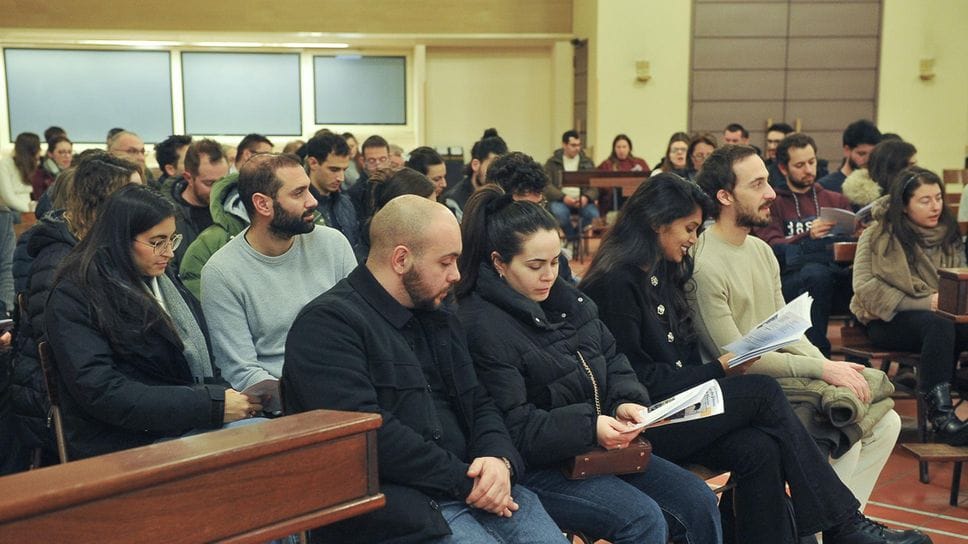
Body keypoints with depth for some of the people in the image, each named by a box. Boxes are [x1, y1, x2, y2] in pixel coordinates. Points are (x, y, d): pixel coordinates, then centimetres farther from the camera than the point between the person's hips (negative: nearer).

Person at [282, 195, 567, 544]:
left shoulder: (438, 318, 17)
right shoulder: (328, 324, -9)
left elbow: (478, 403, 16)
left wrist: (500, 459, -6)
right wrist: (464, 479, -15)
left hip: (470, 485, 7)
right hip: (394, 502, -7)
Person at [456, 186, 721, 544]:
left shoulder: (566, 299, 9)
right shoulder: (481, 326, -19)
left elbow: (612, 359, 14)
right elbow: (515, 430, -21)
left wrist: (626, 401, -7)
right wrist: (589, 427, -30)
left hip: (603, 445, 8)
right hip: (535, 468, -8)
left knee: (699, 502, 0)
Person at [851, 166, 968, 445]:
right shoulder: (878, 235, -4)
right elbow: (865, 287, -12)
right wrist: (924, 303, -17)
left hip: (940, 316, 5)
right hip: (887, 319, -4)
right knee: (939, 326, -35)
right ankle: (940, 415, -33)